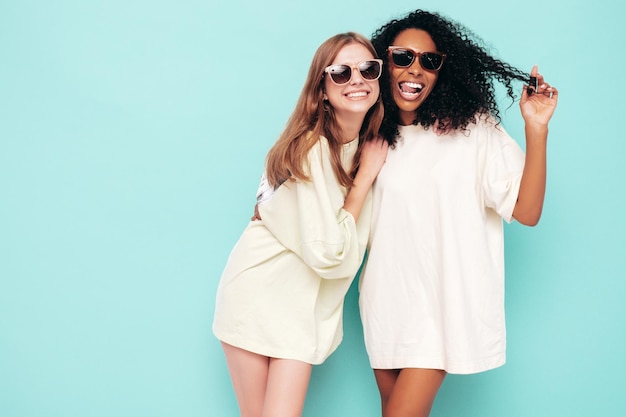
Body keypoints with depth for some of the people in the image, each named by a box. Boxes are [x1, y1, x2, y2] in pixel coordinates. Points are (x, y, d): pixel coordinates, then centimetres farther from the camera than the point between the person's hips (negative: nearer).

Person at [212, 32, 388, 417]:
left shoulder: (371, 147, 0)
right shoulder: (312, 148, -20)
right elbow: (330, 254, -23)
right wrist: (364, 176, -16)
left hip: (307, 305, 5)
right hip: (259, 291, -5)